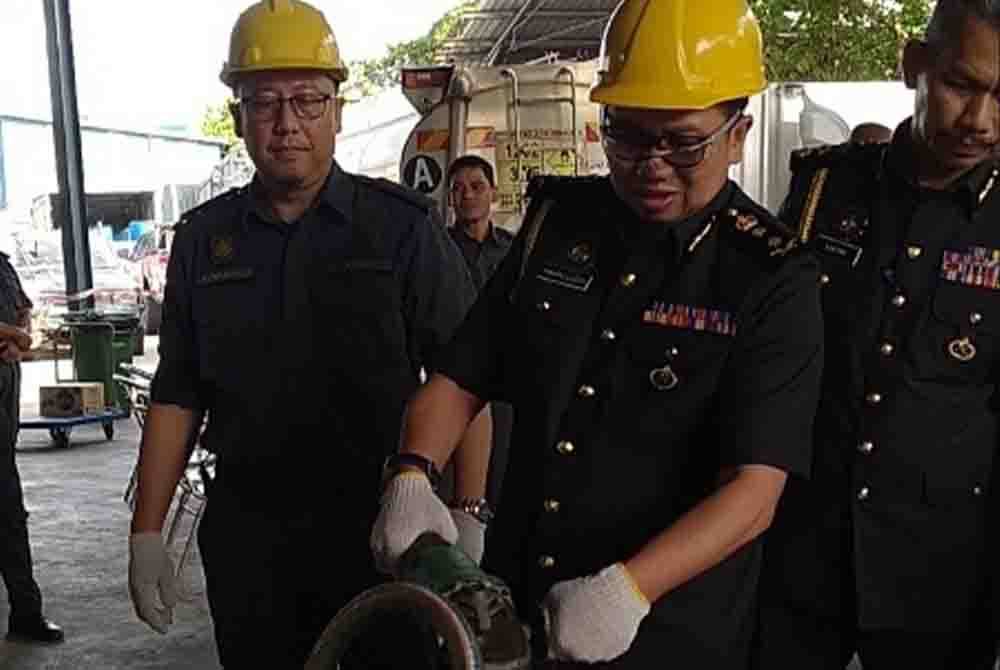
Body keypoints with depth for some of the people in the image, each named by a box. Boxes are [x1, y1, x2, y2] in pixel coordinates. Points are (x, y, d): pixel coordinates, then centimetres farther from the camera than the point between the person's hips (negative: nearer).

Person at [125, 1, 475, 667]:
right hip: (243, 531, 4)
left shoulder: (404, 226, -6)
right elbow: (177, 394, 9)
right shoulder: (203, 237, 5)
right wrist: (147, 532, 6)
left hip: (376, 529, -3)